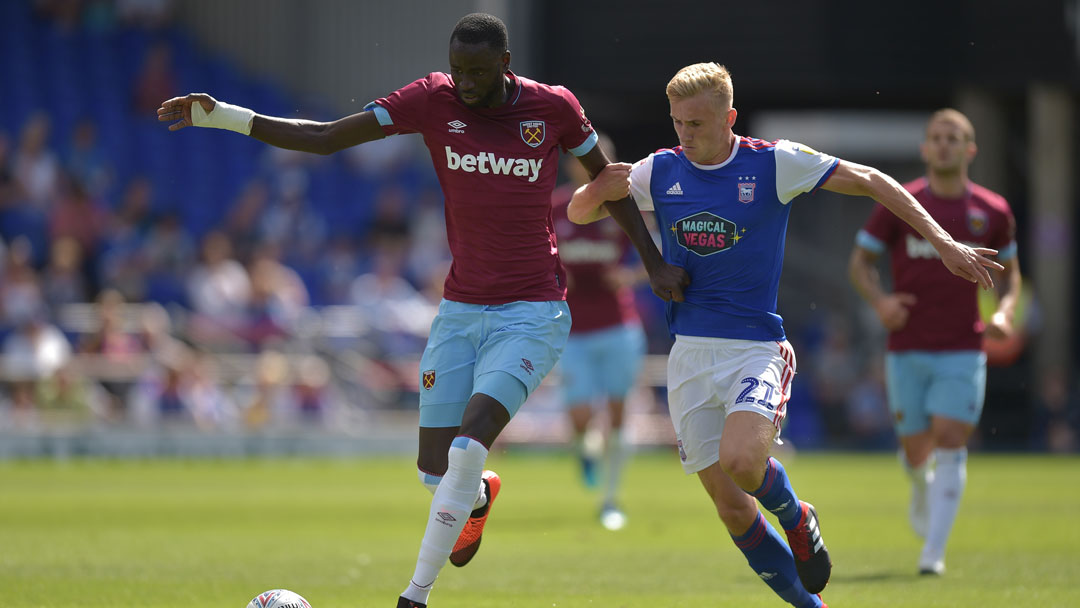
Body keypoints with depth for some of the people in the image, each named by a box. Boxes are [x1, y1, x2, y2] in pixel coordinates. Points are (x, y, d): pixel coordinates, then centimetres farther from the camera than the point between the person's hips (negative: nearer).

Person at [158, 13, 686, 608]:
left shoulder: (554, 107, -6)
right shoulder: (435, 100, -4)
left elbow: (605, 177, 12)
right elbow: (324, 137, -3)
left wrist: (654, 263, 10)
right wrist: (220, 115, -12)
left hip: (531, 315, -3)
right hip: (459, 310, 3)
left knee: (467, 450, -20)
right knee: (435, 470, 2)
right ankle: (479, 498, 41)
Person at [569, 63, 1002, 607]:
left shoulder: (775, 163, -5)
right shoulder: (660, 172, 4)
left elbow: (870, 182, -1)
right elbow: (577, 212, 10)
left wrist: (943, 242, -7)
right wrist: (602, 185, -13)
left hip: (755, 347, -4)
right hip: (690, 353, 4)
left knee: (741, 460, -29)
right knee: (729, 505, 0)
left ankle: (797, 520, 4)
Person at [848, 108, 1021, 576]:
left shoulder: (993, 212, 2)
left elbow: (1010, 272, 16)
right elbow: (860, 262, 5)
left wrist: (1004, 312, -4)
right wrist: (879, 300, -14)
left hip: (963, 351, 0)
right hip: (907, 349, 0)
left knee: (950, 444, -12)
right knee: (916, 452, 5)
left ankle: (934, 551, -9)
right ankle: (922, 486, 43)